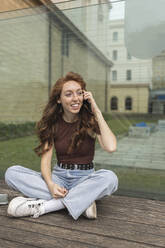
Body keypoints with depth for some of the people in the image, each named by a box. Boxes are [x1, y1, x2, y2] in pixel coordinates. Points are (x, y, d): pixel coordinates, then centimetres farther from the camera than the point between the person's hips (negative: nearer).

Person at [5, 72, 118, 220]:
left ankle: (43, 206, -26)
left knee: (110, 177, -34)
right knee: (12, 173, -18)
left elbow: (111, 147, -22)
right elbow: (46, 159, -5)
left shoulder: (91, 120, -4)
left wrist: (97, 112, -17)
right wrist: (50, 184, -26)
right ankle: (80, 202, -24)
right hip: (59, 176, 2)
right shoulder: (53, 123, 2)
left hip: (85, 178, -2)